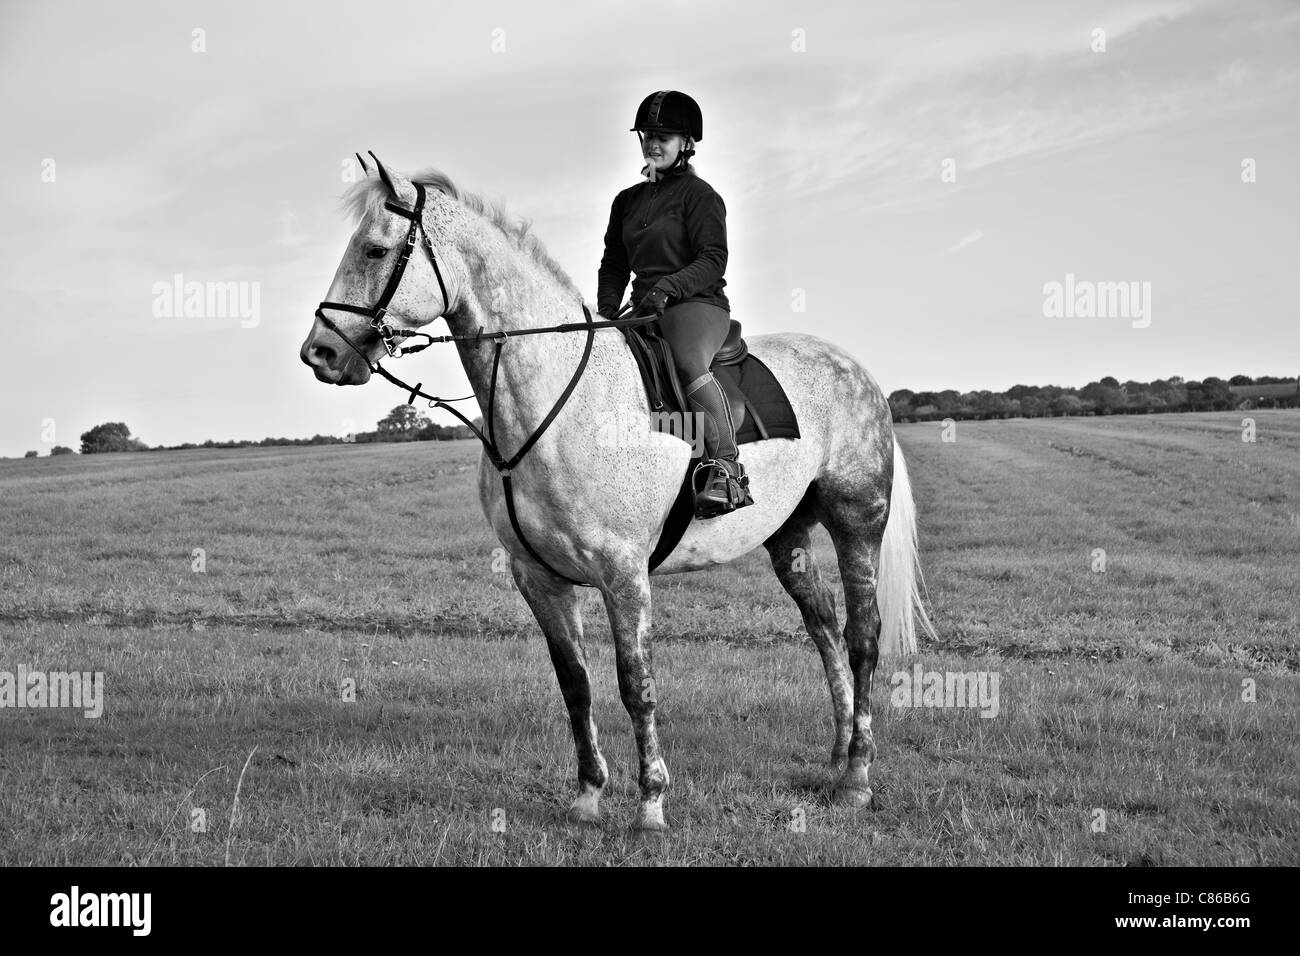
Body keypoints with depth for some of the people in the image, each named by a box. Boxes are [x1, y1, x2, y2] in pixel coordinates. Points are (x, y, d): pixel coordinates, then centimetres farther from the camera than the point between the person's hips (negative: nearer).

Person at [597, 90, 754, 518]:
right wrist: (605, 313, 4)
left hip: (697, 305, -8)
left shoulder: (698, 194, -1)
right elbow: (614, 264, 21)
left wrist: (668, 287, -25)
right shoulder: (627, 201, 20)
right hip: (645, 311, 8)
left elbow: (713, 260, -11)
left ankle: (726, 469, -40)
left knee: (690, 363, -37)